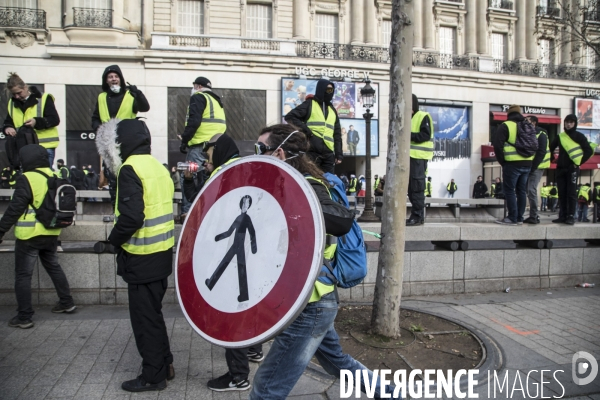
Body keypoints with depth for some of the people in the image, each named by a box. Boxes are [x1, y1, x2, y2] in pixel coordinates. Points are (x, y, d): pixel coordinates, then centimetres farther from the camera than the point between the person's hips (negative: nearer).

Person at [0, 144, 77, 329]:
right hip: (51, 234, 7)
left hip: (30, 236, -7)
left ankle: (24, 317, 7)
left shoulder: (27, 179, -15)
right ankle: (67, 302, 29)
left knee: (23, 275, 3)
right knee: (54, 267, 22)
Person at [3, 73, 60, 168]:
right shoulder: (12, 103, 14)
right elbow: (8, 122, 19)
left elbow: (55, 119, -9)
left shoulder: (44, 99, -4)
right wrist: (7, 128, -6)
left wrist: (37, 122, -24)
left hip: (45, 147, -5)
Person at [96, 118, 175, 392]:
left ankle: (153, 375, 17)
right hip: (162, 254, 9)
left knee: (144, 318, 5)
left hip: (142, 258, -9)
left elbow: (131, 216, -24)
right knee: (153, 313, 20)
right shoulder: (158, 167, 11)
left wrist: (113, 240, -6)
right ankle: (164, 365, 31)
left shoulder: (130, 169, -15)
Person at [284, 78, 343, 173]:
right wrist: (305, 130, -11)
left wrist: (339, 154, 12)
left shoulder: (332, 109, 21)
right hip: (311, 151, -5)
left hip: (328, 152, 6)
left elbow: (337, 134, 20)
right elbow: (289, 117, -3)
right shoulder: (310, 104, 5)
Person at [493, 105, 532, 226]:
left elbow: (498, 145, -11)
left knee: (509, 191, -1)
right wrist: (530, 159, 16)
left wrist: (502, 161, -1)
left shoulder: (505, 126, -3)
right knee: (522, 191, 12)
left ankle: (512, 218, -3)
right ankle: (519, 218, 14)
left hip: (512, 164, -6)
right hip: (527, 163, 6)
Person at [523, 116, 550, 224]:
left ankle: (534, 216, -10)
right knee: (529, 190, 9)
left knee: (531, 190, -14)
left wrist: (533, 166, -19)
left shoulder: (541, 134, -7)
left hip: (537, 167, -8)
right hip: (529, 167, 8)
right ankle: (533, 215, 16)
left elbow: (541, 152, -15)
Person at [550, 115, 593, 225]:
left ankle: (570, 216, -4)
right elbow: (551, 148, 23)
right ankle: (562, 216, 9)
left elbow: (589, 151, -4)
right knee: (562, 193, 5)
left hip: (572, 168, -4)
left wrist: (579, 162, -8)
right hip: (560, 169, 4)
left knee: (571, 193, -5)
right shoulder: (560, 136, 11)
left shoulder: (579, 136, 0)